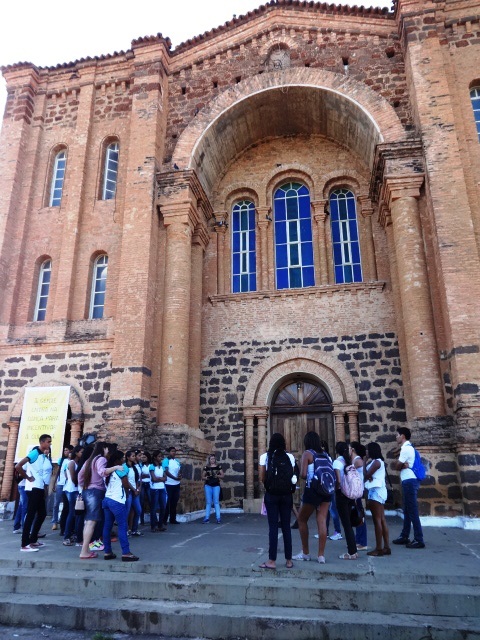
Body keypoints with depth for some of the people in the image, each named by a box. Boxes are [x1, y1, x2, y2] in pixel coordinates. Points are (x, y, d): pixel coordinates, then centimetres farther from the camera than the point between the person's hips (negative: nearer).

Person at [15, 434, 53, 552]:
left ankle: (33, 540, 24)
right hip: (34, 488, -9)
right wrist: (28, 478, -13)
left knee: (42, 514, 14)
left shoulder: (45, 456, 14)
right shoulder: (35, 452, -12)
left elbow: (47, 471, 10)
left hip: (40, 489, 9)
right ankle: (25, 544, -1)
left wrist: (47, 456, -1)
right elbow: (18, 466, -19)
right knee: (31, 515, -6)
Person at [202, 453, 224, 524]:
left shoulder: (218, 466, 4)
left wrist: (217, 476, -13)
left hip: (216, 485, -1)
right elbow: (202, 476, 10)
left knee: (216, 502, -1)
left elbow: (222, 475, 6)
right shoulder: (206, 467, 5)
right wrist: (205, 478, -11)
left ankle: (218, 518, 1)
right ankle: (207, 518, 9)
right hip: (208, 485, 1)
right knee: (208, 502, 5)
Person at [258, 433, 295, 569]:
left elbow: (261, 478, -3)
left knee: (273, 526, 2)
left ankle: (272, 561, 4)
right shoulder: (290, 457, -1)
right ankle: (288, 560, 15)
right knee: (286, 526, 10)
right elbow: (292, 477, 2)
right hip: (286, 494, 2)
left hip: (271, 494, -2)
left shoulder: (265, 456, -4)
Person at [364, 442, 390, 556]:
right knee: (382, 519, 9)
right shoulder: (378, 461, 18)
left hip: (376, 491, -10)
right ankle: (386, 547, 11)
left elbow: (366, 475, -14)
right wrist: (368, 470, -13)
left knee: (377, 520, -7)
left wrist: (365, 464, -1)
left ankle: (379, 548, -5)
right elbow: (368, 475, 9)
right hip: (379, 491, 10)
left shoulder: (376, 461, -12)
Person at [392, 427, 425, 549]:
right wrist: (403, 465, -8)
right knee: (407, 510, 15)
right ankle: (404, 536, 23)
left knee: (412, 511, -7)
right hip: (408, 481, 10)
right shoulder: (407, 447, 17)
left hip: (409, 481, -10)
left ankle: (419, 540, -4)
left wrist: (401, 465, 6)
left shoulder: (406, 448, -15)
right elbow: (398, 465, 12)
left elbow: (396, 466, -13)